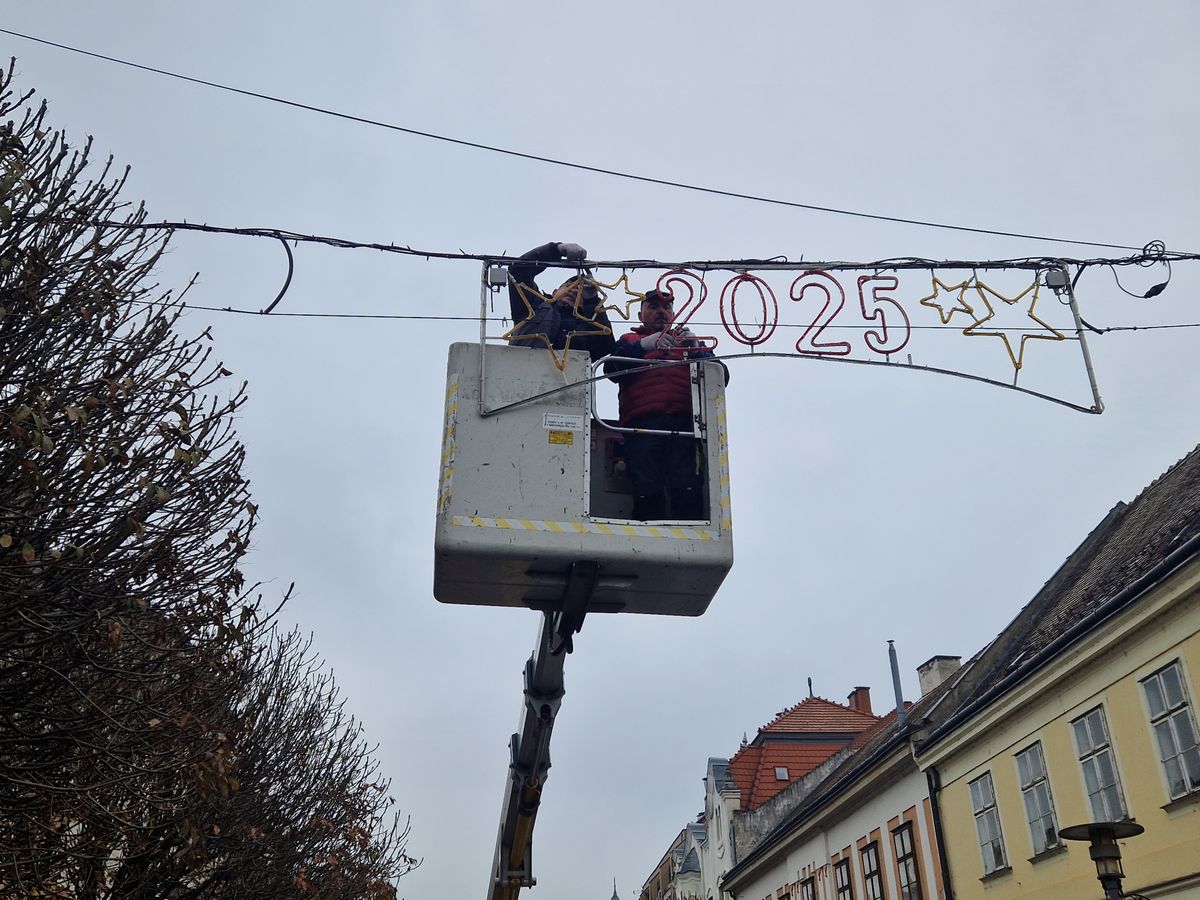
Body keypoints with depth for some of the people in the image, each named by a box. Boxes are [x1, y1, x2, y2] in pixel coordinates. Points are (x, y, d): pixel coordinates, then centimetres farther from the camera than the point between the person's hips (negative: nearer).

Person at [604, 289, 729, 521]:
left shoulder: (689, 340, 32)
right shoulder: (629, 341, 30)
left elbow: (721, 377, 16)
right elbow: (611, 370, 6)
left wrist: (696, 350, -1)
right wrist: (643, 346, -8)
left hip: (684, 422, 1)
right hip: (642, 423, 0)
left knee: (689, 491, -20)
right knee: (647, 492, -18)